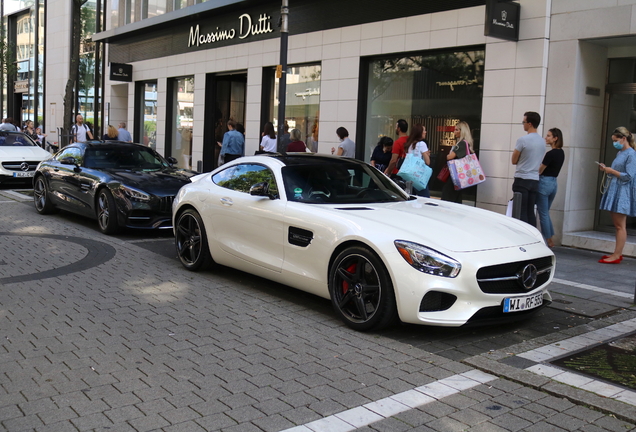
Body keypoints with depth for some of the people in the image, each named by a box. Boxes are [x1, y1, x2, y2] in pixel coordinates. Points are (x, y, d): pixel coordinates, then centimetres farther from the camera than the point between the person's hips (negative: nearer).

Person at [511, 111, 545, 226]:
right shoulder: (542, 141, 9)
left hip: (522, 179, -6)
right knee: (530, 212, 10)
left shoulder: (522, 140, -12)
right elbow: (540, 162, 17)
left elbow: (514, 161, -4)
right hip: (535, 180, 6)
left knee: (521, 212, -3)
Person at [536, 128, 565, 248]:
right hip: (554, 183, 9)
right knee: (546, 212, 18)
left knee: (543, 213, 2)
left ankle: (548, 240, 7)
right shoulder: (561, 153, 8)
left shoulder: (551, 154, -17)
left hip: (544, 183, -9)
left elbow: (540, 171, -12)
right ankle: (550, 239, 20)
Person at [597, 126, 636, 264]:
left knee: (620, 225, -6)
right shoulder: (620, 153, 15)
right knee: (617, 225, 11)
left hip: (622, 192, -9)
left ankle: (617, 255, -4)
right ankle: (618, 253, 16)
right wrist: (606, 169, 8)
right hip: (614, 190, 9)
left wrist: (612, 171, -12)